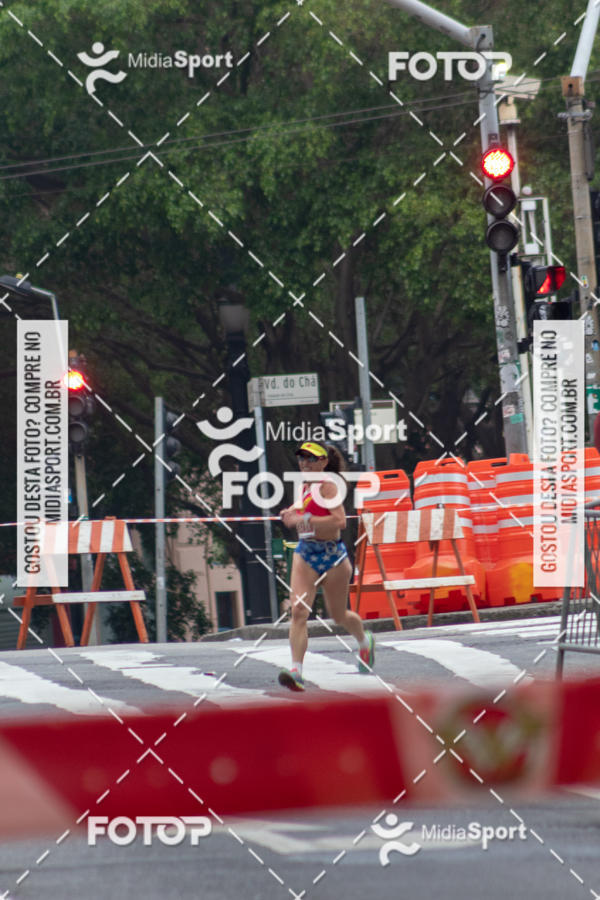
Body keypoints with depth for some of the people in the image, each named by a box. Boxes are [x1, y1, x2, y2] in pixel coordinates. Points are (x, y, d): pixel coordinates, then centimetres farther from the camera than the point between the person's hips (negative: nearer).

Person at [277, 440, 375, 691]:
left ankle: (365, 642, 47)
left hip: (332, 555, -6)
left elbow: (339, 521, -26)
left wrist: (304, 519, -29)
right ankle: (295, 670, -23)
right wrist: (292, 512, 7)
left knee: (338, 615, 14)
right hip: (305, 553, 6)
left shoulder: (327, 485, -15)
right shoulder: (306, 486, 8)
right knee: (298, 610, -14)